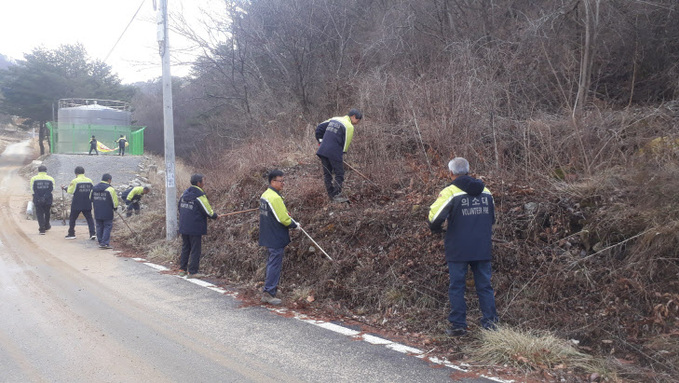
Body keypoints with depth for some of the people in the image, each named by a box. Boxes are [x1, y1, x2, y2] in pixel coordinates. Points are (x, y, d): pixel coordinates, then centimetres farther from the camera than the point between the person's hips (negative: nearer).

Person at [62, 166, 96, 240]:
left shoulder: (75, 181, -10)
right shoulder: (89, 181, 4)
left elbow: (70, 191, -5)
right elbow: (93, 191, 9)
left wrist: (65, 188, 13)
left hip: (77, 205, -3)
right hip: (87, 205, 3)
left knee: (72, 218, 12)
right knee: (89, 218, 6)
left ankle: (71, 234, 17)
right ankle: (93, 233, -5)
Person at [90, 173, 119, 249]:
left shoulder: (94, 188, 7)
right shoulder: (110, 189, -13)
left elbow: (91, 199, 18)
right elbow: (115, 201, -11)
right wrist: (115, 207, 8)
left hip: (97, 213, 6)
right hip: (107, 213, -6)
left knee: (99, 227, 13)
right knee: (107, 227, 0)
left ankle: (100, 242, 16)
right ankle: (105, 243, -6)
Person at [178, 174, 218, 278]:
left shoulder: (184, 193, 8)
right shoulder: (199, 195, -16)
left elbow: (180, 209, 17)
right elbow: (208, 211, -12)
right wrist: (215, 216, 7)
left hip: (183, 226, 8)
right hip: (195, 228, -7)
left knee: (185, 248, 16)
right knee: (195, 250, 1)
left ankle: (182, 269, 22)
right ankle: (192, 272, 3)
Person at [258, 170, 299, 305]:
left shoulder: (265, 195, 11)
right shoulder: (275, 198, -21)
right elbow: (283, 219, -21)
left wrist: (290, 222, 12)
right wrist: (295, 225, -4)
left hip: (268, 237, 10)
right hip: (276, 238, -10)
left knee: (272, 262, 20)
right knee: (275, 264, -4)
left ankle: (270, 287, 30)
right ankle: (268, 293, -1)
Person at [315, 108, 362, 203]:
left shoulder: (334, 119, 16)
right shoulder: (349, 126, -6)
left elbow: (319, 127, 19)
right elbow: (346, 143, -4)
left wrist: (320, 141, 22)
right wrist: (342, 155, 7)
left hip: (323, 151, 7)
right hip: (334, 152, -7)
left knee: (327, 173, 12)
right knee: (339, 174, 2)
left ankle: (331, 195, 18)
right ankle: (336, 195, -1)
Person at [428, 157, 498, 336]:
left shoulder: (450, 192, -10)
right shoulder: (486, 191, 9)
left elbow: (435, 215, -15)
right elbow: (492, 218, 21)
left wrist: (435, 229, 6)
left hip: (458, 249, -4)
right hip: (482, 248, 5)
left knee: (456, 287, 5)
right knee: (484, 286, 12)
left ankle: (458, 325, 9)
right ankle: (490, 323, 13)